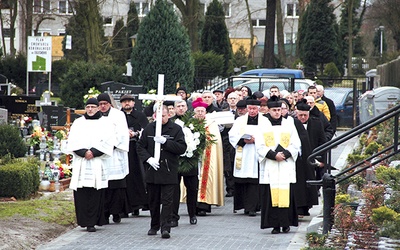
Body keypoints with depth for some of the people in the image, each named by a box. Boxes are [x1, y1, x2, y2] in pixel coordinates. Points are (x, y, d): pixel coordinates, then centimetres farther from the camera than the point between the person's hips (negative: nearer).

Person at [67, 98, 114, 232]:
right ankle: (83, 220, 2)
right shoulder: (78, 123, 13)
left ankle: (91, 222, -5)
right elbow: (72, 142, 5)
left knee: (95, 194, -6)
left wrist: (94, 152, -11)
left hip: (98, 163, -2)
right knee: (81, 193, -4)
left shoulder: (105, 123, 9)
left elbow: (108, 142, 0)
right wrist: (83, 152, -11)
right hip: (80, 164, 2)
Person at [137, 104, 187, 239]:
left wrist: (165, 142, -17)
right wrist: (148, 159, -9)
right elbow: (140, 147, 8)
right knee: (153, 201, 11)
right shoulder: (149, 129, 8)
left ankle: (165, 227, -9)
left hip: (169, 171, -3)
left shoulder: (176, 129, 0)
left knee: (167, 201, -7)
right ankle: (154, 226, 24)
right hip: (152, 171, 3)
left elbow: (182, 148, -8)